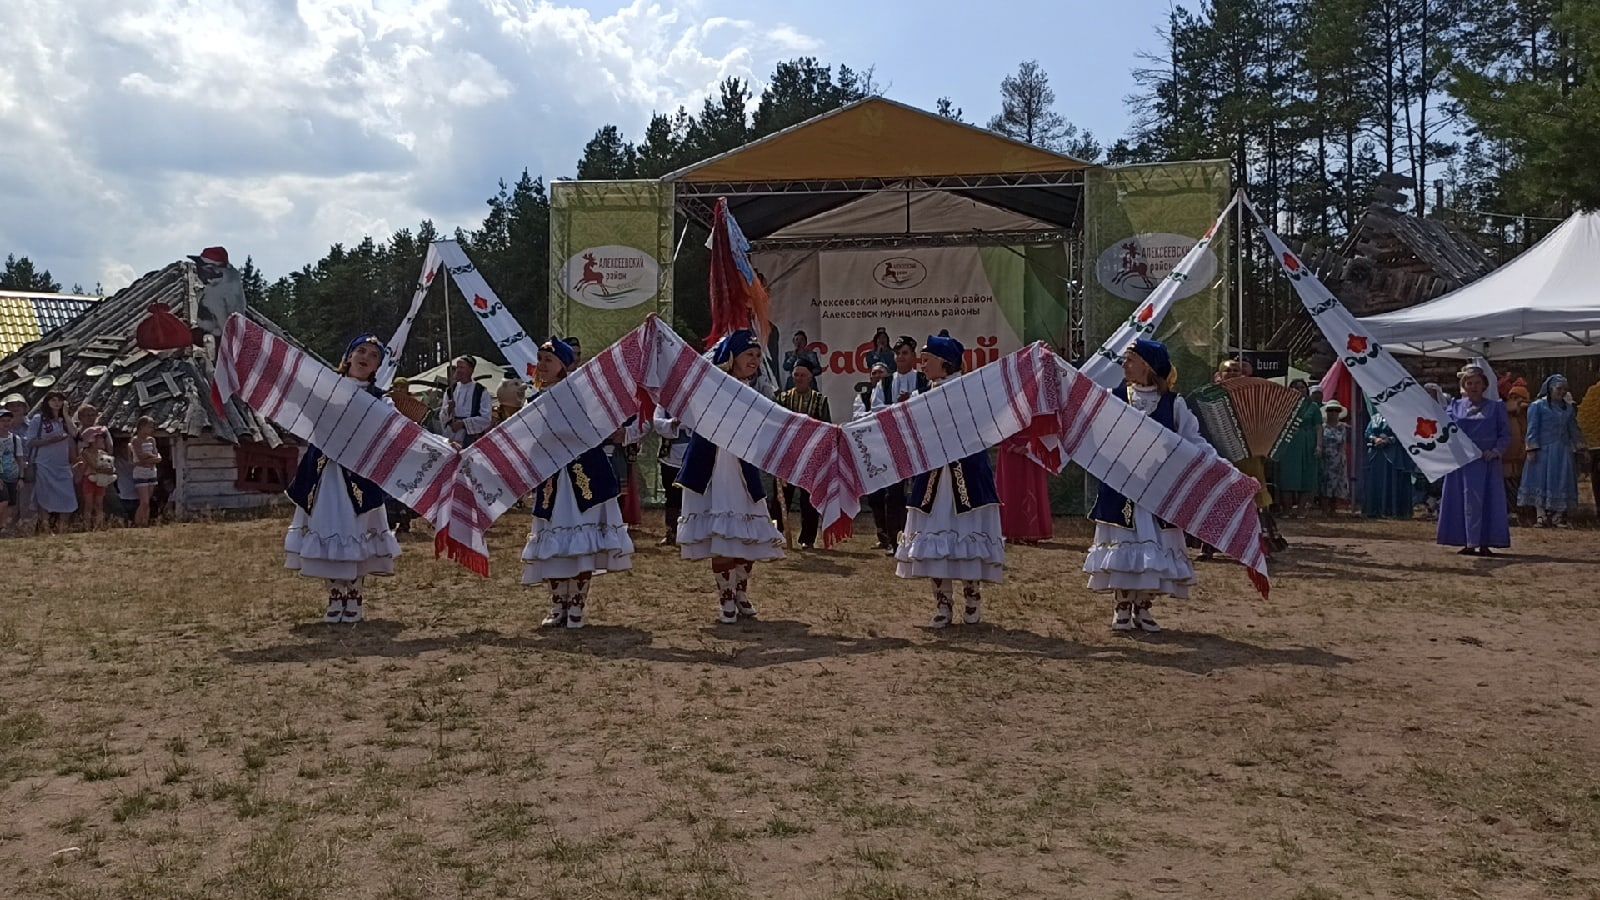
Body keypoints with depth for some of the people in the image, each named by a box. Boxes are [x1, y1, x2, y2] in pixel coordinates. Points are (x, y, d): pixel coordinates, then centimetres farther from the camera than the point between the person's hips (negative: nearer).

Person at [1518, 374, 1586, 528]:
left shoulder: (1568, 407, 12)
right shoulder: (1538, 406, -3)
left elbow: (1573, 429, 16)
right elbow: (1532, 429, -6)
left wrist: (1579, 447, 11)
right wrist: (1532, 449, -13)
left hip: (1563, 452, 5)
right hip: (1543, 451, -5)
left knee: (1562, 482, 3)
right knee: (1541, 481, -4)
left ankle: (1558, 516, 8)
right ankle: (1541, 516, -2)